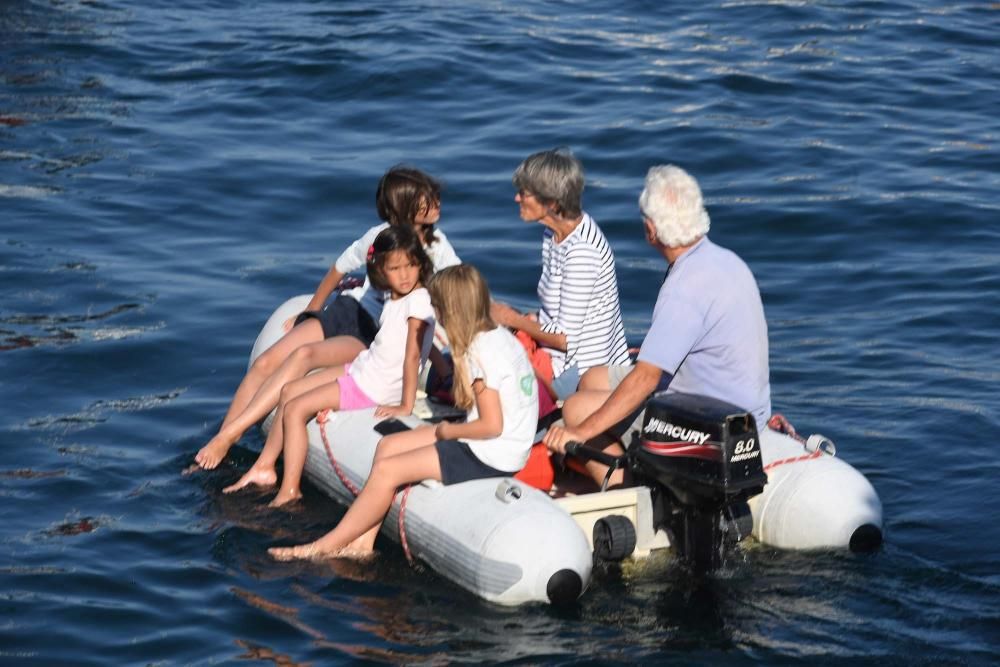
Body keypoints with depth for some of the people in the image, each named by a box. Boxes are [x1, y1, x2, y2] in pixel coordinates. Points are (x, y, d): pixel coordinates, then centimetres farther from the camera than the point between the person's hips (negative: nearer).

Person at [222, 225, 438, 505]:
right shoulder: (395, 300, 5)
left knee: (295, 409, -8)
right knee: (289, 391, 16)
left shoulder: (419, 301, -21)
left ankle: (289, 490, -3)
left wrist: (406, 406, -26)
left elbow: (413, 355, -25)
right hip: (363, 367, 9)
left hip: (375, 387, -9)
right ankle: (264, 467, 21)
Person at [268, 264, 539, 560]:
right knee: (388, 445, 9)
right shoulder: (500, 335, 8)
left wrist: (447, 431, -8)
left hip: (491, 457, -10)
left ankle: (326, 546, 6)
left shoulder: (481, 351, -21)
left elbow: (492, 425, -23)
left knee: (386, 471, -7)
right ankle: (363, 541, 6)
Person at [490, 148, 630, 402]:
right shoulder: (554, 235, 6)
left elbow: (566, 338, -22)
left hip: (583, 373, -9)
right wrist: (523, 319, -4)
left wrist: (513, 319, -9)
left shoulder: (581, 251, -24)